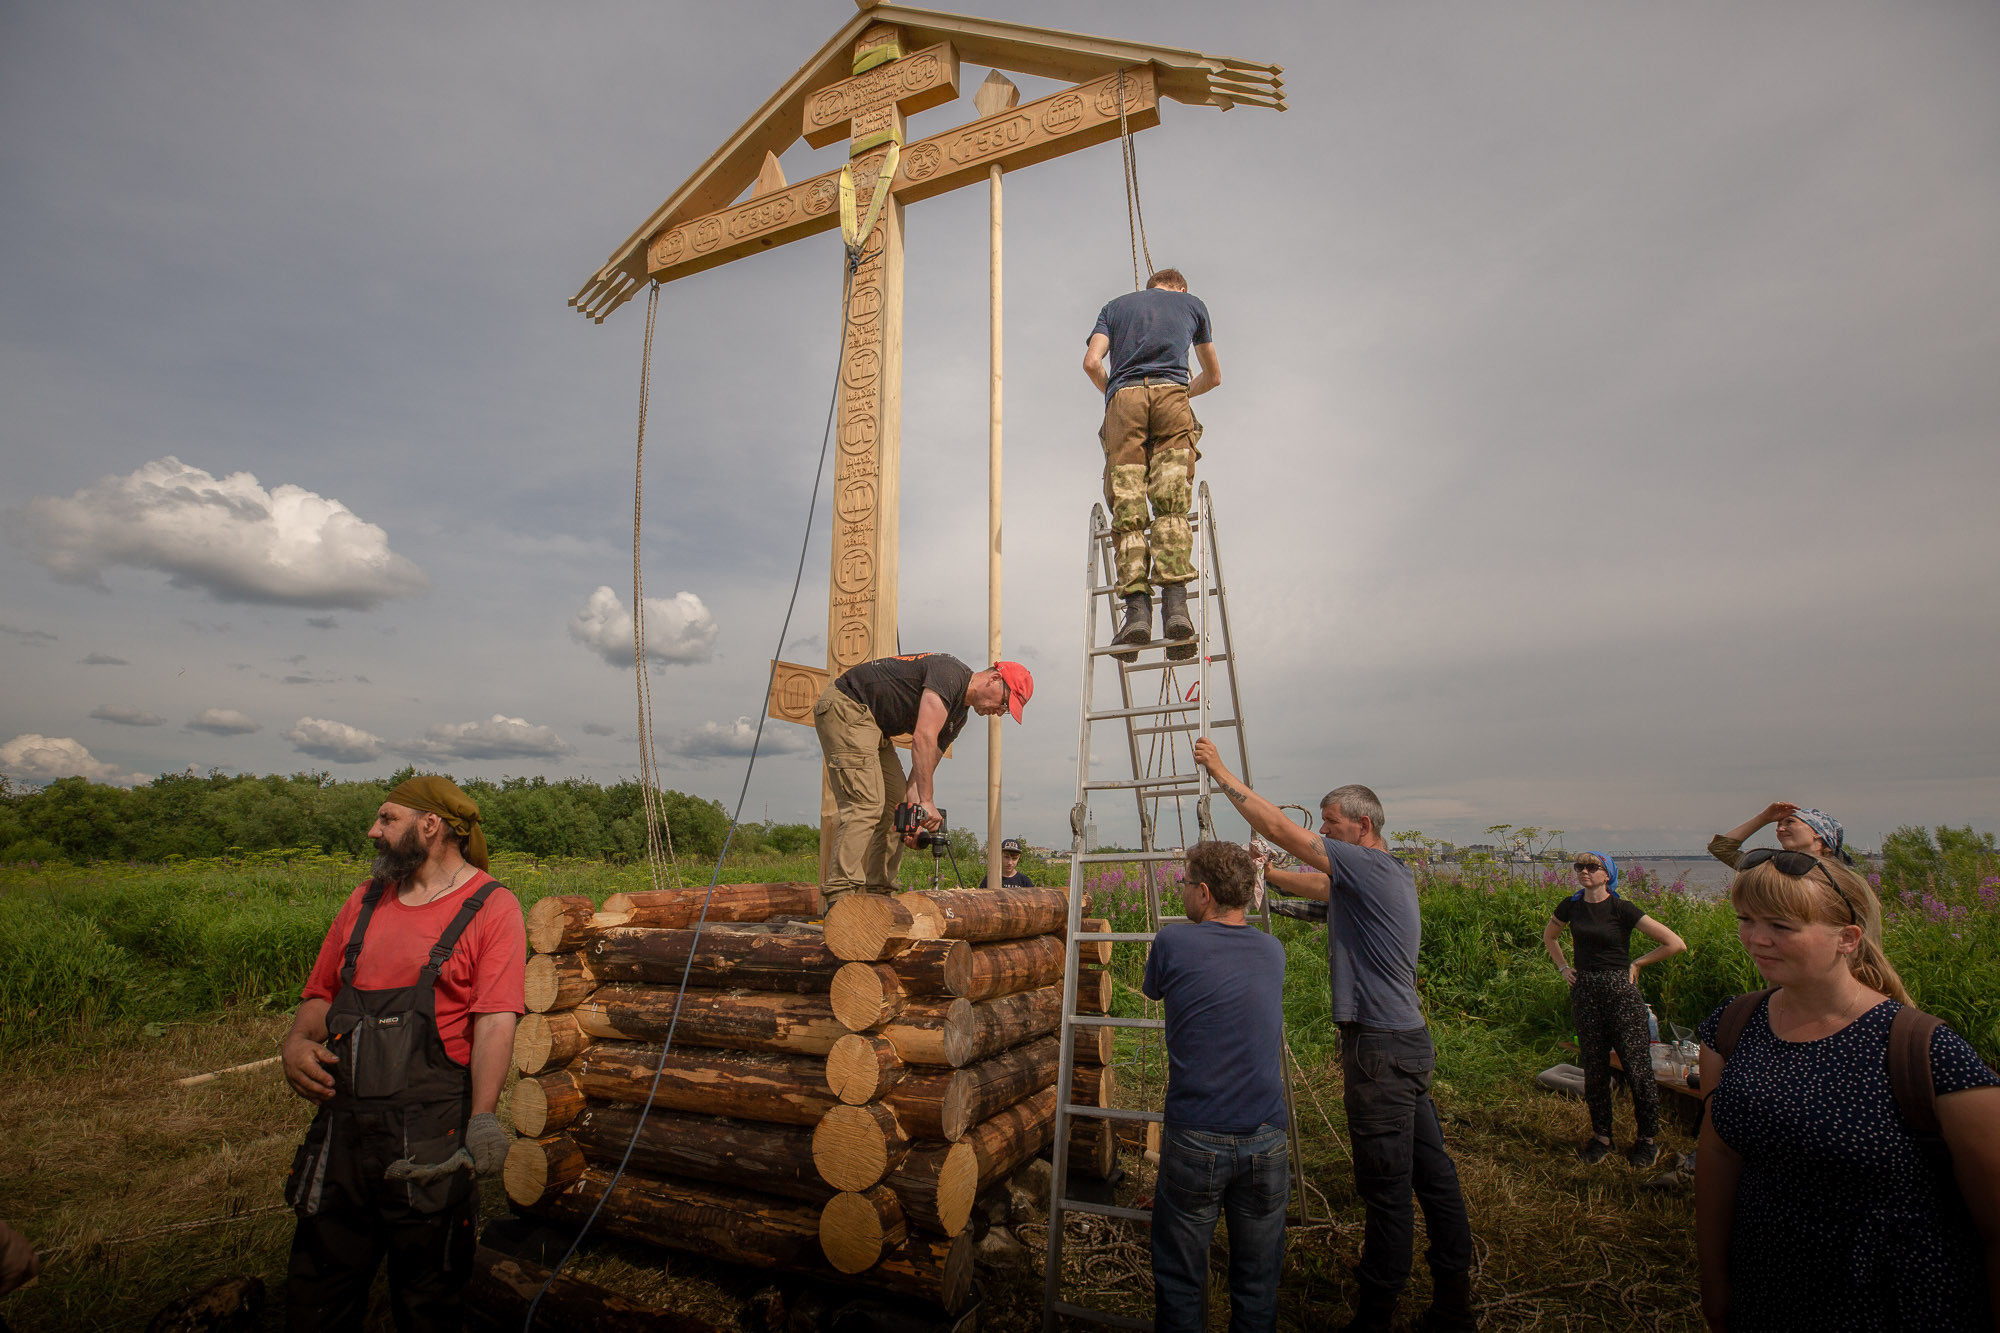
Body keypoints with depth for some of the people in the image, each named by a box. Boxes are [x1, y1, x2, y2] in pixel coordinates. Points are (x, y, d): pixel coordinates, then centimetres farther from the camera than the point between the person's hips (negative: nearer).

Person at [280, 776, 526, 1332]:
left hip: (430, 1134, -5)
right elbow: (323, 993, 18)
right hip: (342, 1124, 5)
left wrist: (482, 1117, -25)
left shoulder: (491, 906, -8)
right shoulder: (366, 899, 12)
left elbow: (496, 1021, -16)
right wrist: (297, 1042, -3)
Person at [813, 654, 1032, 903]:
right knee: (866, 803, -19)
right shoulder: (951, 674, -19)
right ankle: (841, 895, -20)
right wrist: (927, 802, -29)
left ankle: (878, 892, 8)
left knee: (894, 803, 7)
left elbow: (923, 769, 8)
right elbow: (922, 738, -29)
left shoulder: (958, 716, 12)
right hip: (845, 706, -11)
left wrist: (915, 816, -6)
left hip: (875, 727, 11)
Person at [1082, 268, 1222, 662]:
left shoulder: (1115, 305, 28)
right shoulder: (1192, 304, 29)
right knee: (1172, 504, -8)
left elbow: (1092, 362, 10)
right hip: (1171, 394, 0)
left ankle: (1137, 607, -20)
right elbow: (1214, 375, 35)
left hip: (1124, 397, 0)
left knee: (1127, 508, -6)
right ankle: (1175, 602, -25)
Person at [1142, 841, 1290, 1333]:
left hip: (1194, 1140, -3)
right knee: (1257, 1287, 18)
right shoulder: (1273, 951, 2)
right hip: (1265, 1142, 4)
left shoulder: (1174, 941, -9)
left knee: (1179, 1283, 14)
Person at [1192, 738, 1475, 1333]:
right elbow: (1313, 884, 25)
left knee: (1386, 1185, 0)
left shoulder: (1370, 867, -16)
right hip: (1408, 1040, 10)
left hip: (1381, 1048, -10)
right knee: (1431, 1172, 16)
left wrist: (1220, 772, -13)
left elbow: (1279, 828, -18)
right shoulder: (1390, 874, 13)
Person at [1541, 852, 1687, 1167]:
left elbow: (1676, 944, -10)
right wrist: (1563, 967, 12)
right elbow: (1549, 937, 23)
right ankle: (1601, 1135, 24)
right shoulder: (1571, 906, 3)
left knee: (1636, 1066, 1)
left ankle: (1648, 1139, 18)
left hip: (1620, 990, -4)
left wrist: (1636, 963, -4)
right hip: (1584, 991, 4)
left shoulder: (1622, 909, -10)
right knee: (1594, 1067, 11)